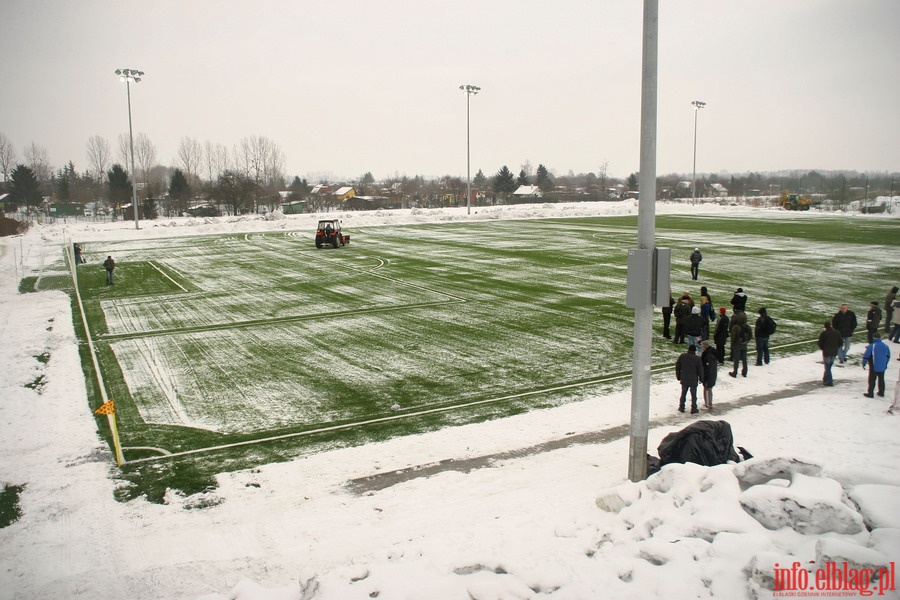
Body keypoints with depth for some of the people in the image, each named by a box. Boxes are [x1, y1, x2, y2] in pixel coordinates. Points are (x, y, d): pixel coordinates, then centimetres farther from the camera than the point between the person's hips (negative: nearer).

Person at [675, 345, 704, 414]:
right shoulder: (697, 358, -14)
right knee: (693, 395, 8)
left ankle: (681, 408, 20)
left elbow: (677, 367, 3)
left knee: (683, 393, 15)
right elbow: (700, 370, -8)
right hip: (693, 380, -3)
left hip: (684, 380, 3)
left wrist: (678, 377, 14)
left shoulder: (682, 357, -4)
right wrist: (701, 379, 6)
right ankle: (693, 409, 13)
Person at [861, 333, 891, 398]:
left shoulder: (871, 346, -15)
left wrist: (864, 363, 1)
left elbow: (866, 356, -12)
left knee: (872, 380, 2)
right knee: (881, 379, 17)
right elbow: (888, 356, 13)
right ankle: (881, 392, 26)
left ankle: (870, 393, 5)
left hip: (874, 367, -5)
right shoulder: (885, 346, 2)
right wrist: (885, 364, 25)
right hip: (882, 367, 5)